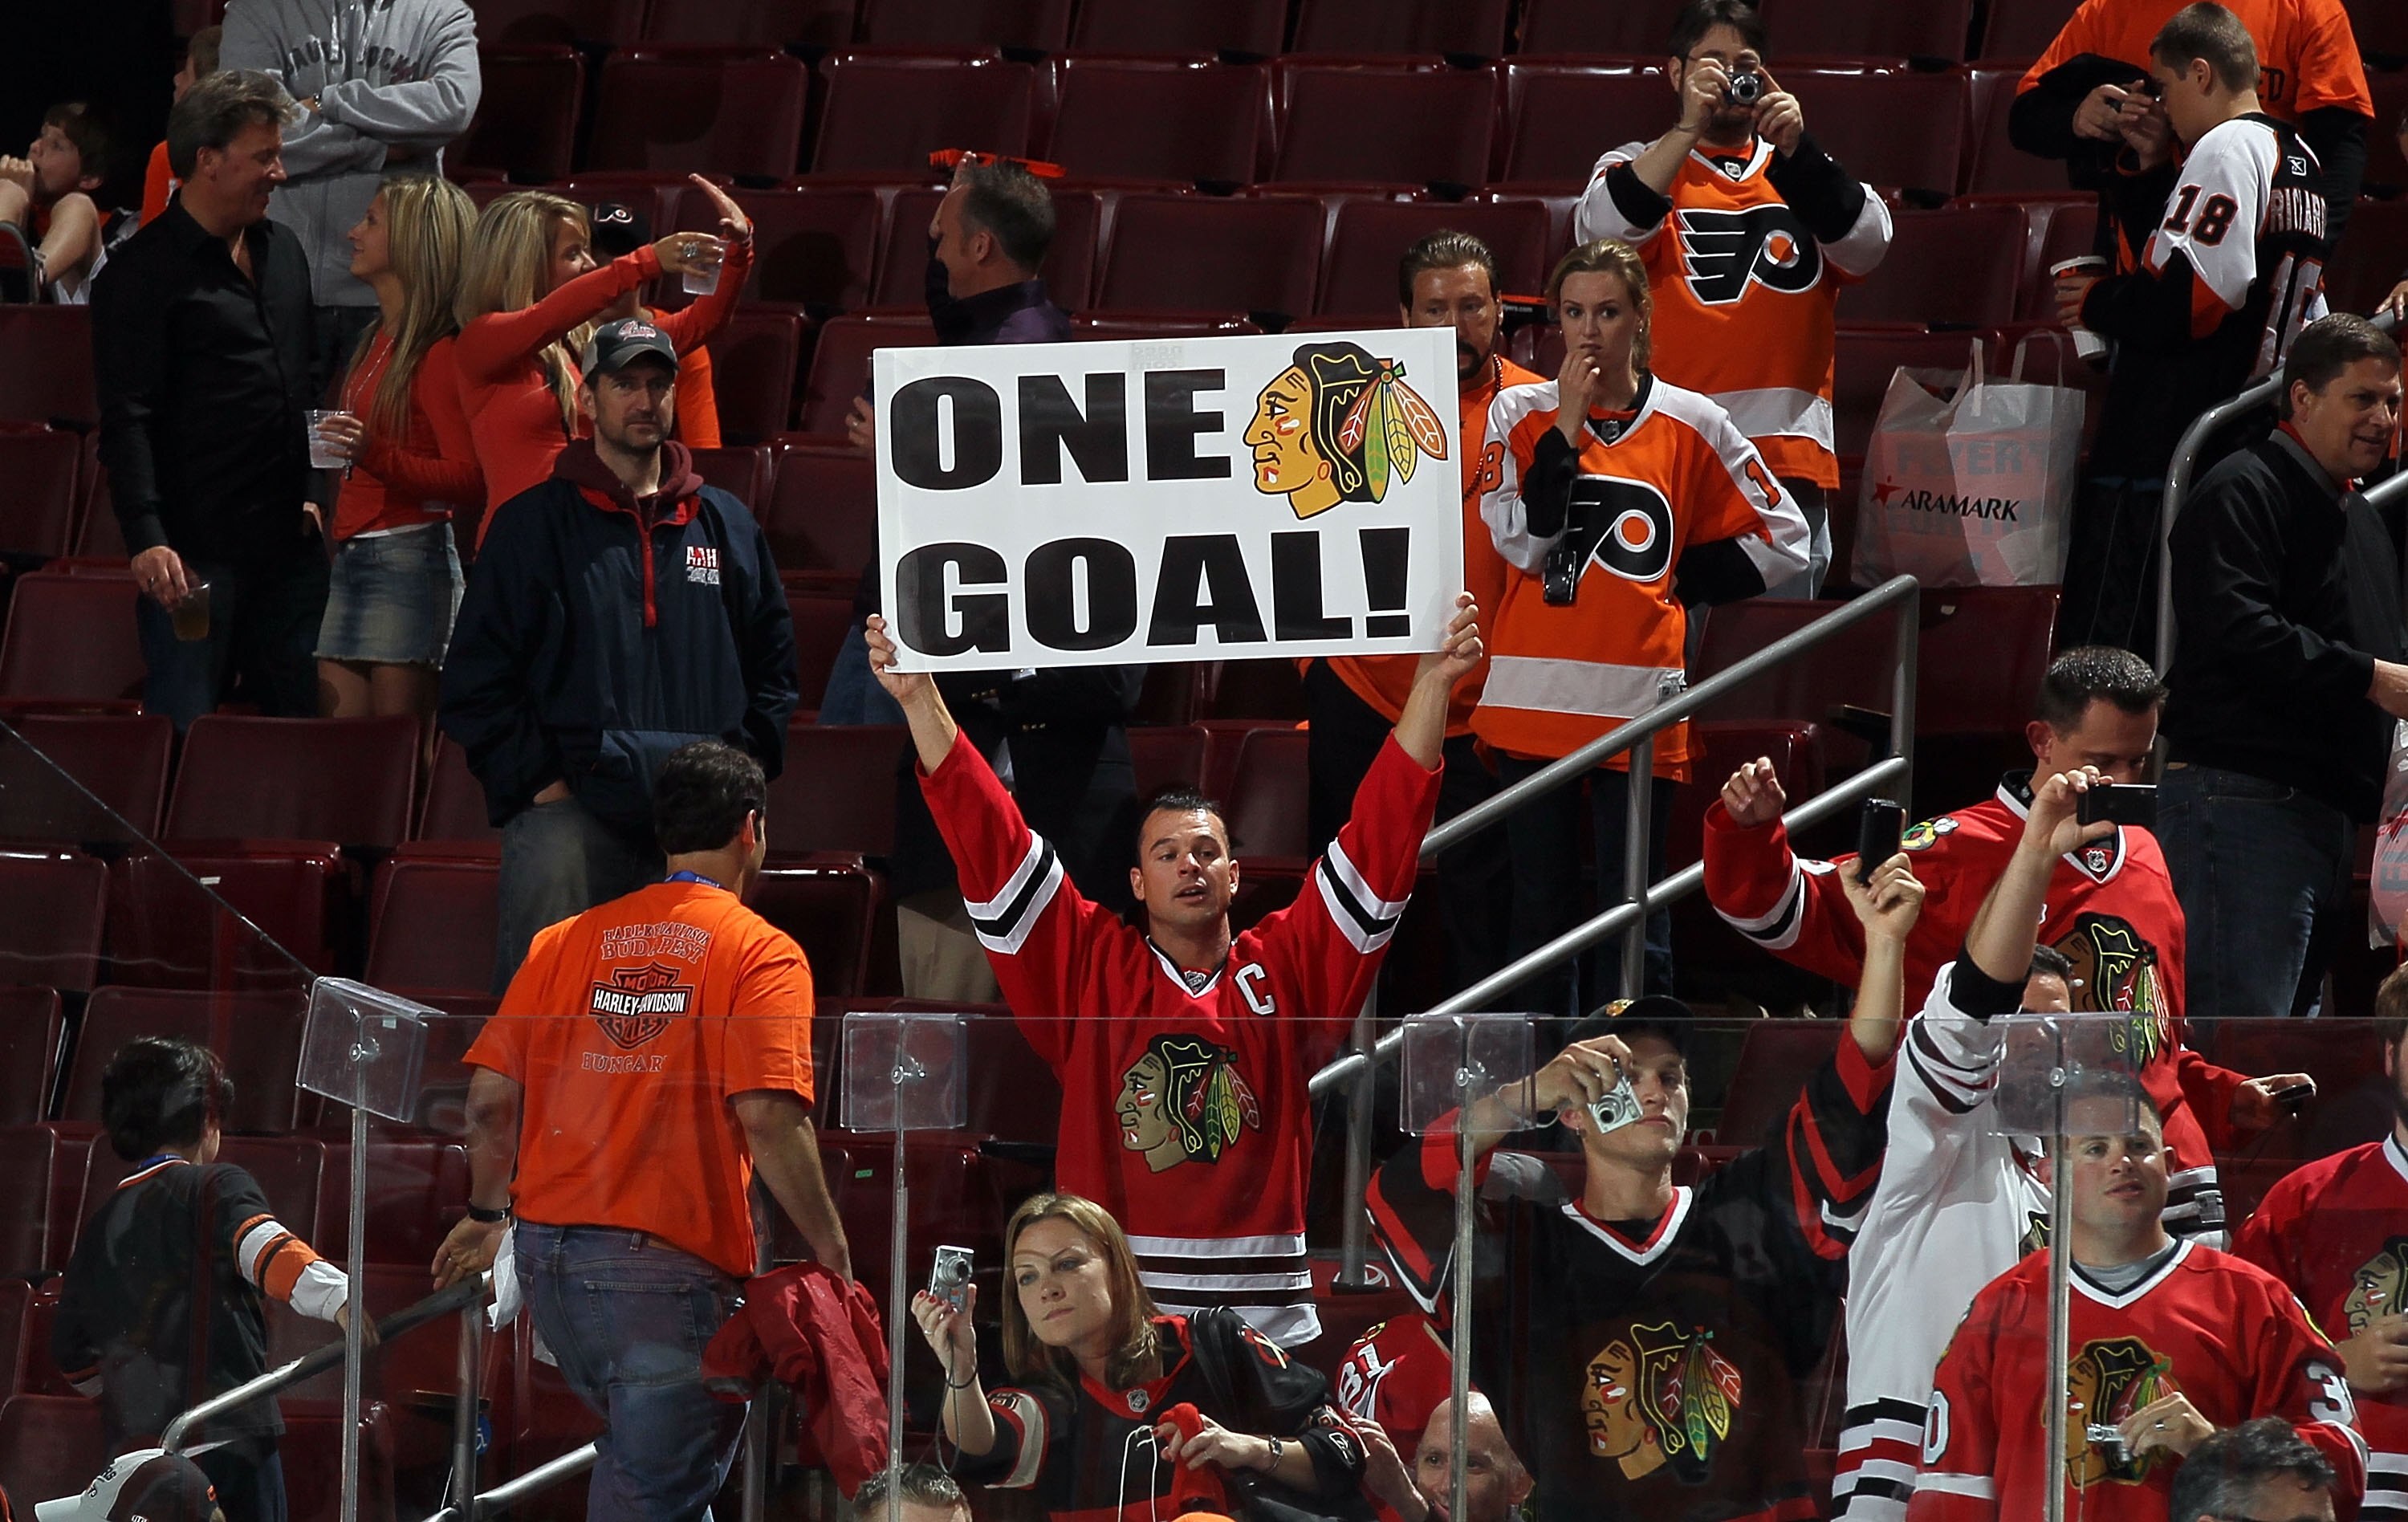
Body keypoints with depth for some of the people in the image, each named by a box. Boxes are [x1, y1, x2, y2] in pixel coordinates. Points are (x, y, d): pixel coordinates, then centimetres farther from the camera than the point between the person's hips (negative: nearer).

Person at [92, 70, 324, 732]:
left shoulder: (281, 251, 14)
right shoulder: (142, 272, -9)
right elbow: (126, 420, -15)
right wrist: (147, 539, -24)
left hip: (288, 538, 7)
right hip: (196, 550, -7)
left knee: (298, 721, 8)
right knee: (184, 734, -6)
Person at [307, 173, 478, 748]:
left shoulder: (438, 353, -10)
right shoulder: (378, 339, 18)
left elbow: (468, 478, -18)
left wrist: (376, 456, -27)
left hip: (408, 555, -9)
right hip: (353, 558, 9)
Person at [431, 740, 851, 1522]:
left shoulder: (566, 941, 11)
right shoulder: (761, 953, -5)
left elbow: (491, 1097, 8)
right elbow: (769, 1117, -17)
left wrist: (487, 1215, 23)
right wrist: (832, 1256, -10)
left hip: (548, 1250, 6)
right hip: (669, 1265, -6)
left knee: (642, 1450, 25)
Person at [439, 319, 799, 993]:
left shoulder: (727, 526, 16)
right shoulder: (534, 527, 6)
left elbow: (774, 665, 22)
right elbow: (475, 683, 3)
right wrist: (536, 780, -6)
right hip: (569, 816, -3)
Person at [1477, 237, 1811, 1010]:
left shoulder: (1691, 425, 5)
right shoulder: (1521, 413, 5)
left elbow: (1785, 538, 10)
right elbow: (1520, 541, -8)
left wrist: (1676, 582, 2)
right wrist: (1568, 426, -11)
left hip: (1640, 700, -1)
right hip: (1534, 697, 1)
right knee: (1540, 901, 5)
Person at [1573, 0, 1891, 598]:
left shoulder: (1804, 174, 19)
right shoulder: (1636, 168, 11)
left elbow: (1866, 245, -1)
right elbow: (1601, 234, -11)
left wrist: (1794, 148, -13)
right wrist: (1689, 128, -17)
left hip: (1791, 464, 2)